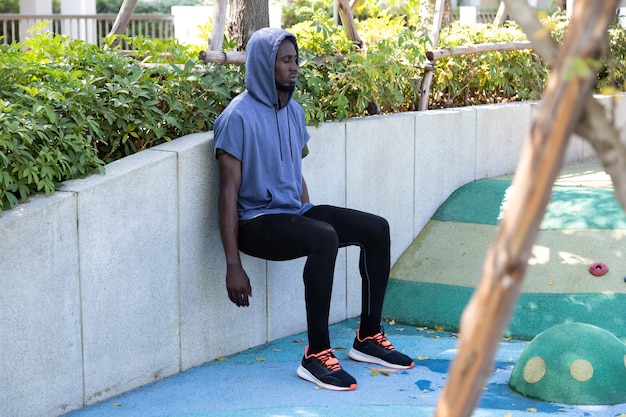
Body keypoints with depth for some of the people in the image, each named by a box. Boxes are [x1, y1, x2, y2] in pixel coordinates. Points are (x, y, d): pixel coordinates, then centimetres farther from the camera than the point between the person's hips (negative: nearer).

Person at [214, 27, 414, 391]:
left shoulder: (294, 111, 10)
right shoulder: (239, 117, -14)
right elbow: (229, 192, -17)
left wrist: (309, 218, 15)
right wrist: (233, 266, -20)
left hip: (294, 212, 8)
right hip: (257, 221, -8)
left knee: (376, 229, -5)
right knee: (324, 238, -34)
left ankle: (368, 337, 4)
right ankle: (316, 355, -27)